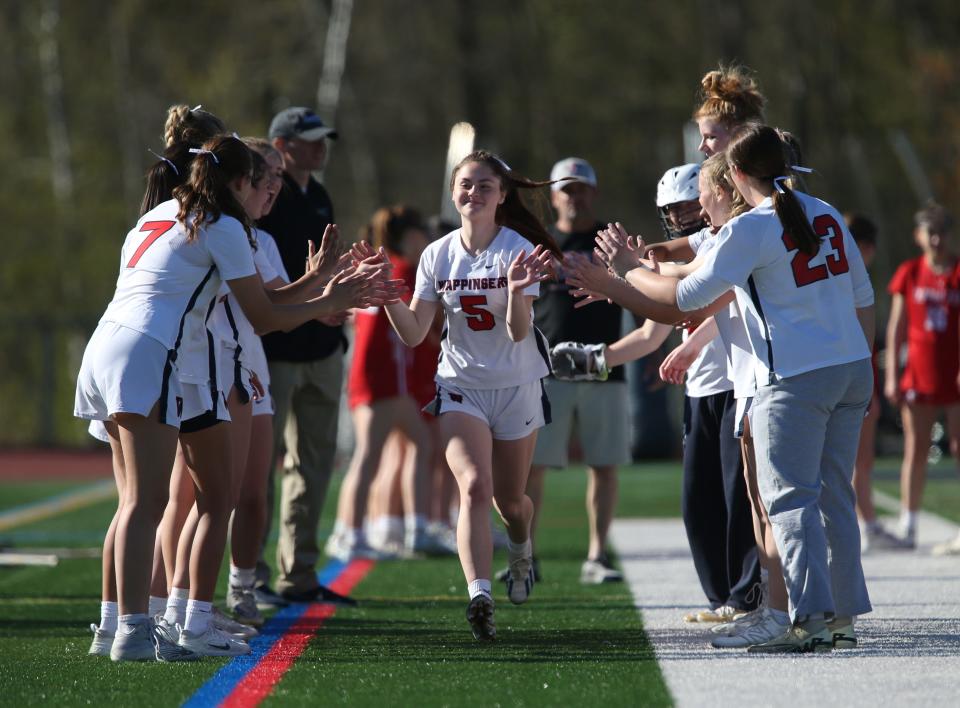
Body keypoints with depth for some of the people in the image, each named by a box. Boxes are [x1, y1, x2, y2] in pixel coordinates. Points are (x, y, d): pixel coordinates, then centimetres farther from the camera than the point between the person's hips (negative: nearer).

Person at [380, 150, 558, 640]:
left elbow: (519, 332, -17)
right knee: (474, 486, -21)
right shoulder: (438, 256, -1)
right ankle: (479, 595, -30)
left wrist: (516, 292, -36)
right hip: (461, 387, 1)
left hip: (517, 388, -1)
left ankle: (522, 552, 46)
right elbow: (414, 333, -3)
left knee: (509, 500, 11)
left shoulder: (518, 250, -9)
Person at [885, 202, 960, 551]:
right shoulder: (909, 274, 5)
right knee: (915, 450, 1)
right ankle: (907, 525, 5)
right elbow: (896, 328, 7)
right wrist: (891, 376, 2)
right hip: (919, 374, 1)